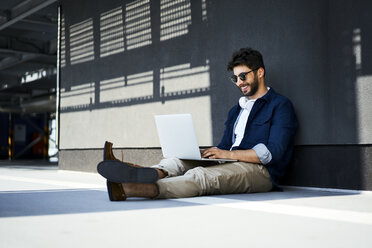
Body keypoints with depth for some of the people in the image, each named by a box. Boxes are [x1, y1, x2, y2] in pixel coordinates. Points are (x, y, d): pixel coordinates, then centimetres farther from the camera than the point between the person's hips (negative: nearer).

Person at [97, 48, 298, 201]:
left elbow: (272, 153, -11)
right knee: (179, 161, -18)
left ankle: (127, 188, -54)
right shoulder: (236, 110, 28)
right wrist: (206, 154, -2)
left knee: (201, 175, -34)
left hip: (259, 171, -8)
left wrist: (228, 154, -18)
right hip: (232, 166, 8)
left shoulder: (280, 106, 3)